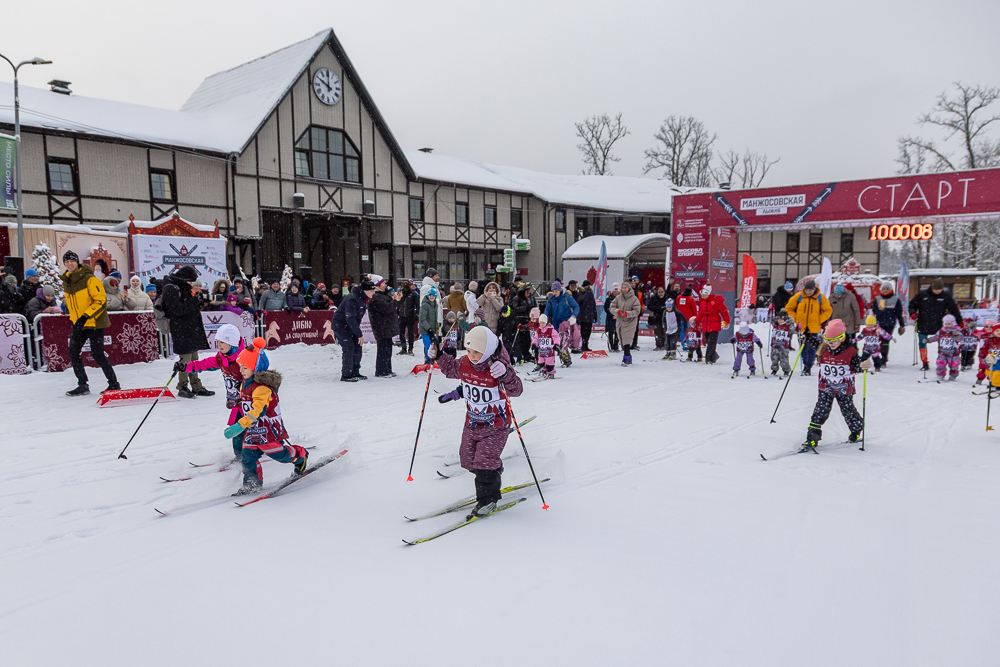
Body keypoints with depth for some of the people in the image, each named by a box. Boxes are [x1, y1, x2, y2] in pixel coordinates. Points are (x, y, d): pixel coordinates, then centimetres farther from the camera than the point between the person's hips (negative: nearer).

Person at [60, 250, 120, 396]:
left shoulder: (89, 279, -14)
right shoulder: (66, 281, 10)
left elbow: (101, 300, -18)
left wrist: (86, 316, -23)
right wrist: (74, 319, 18)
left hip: (94, 323, -7)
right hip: (79, 324, 7)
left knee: (97, 354, -6)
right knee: (73, 353, 1)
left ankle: (114, 384, 6)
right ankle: (83, 385, 9)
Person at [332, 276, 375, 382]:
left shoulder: (363, 299, 0)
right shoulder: (352, 299, -28)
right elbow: (350, 318, -30)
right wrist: (359, 334, -28)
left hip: (350, 326, 9)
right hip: (340, 325, -9)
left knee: (357, 347, 4)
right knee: (349, 348, -14)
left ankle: (355, 372, 13)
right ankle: (346, 375, -7)